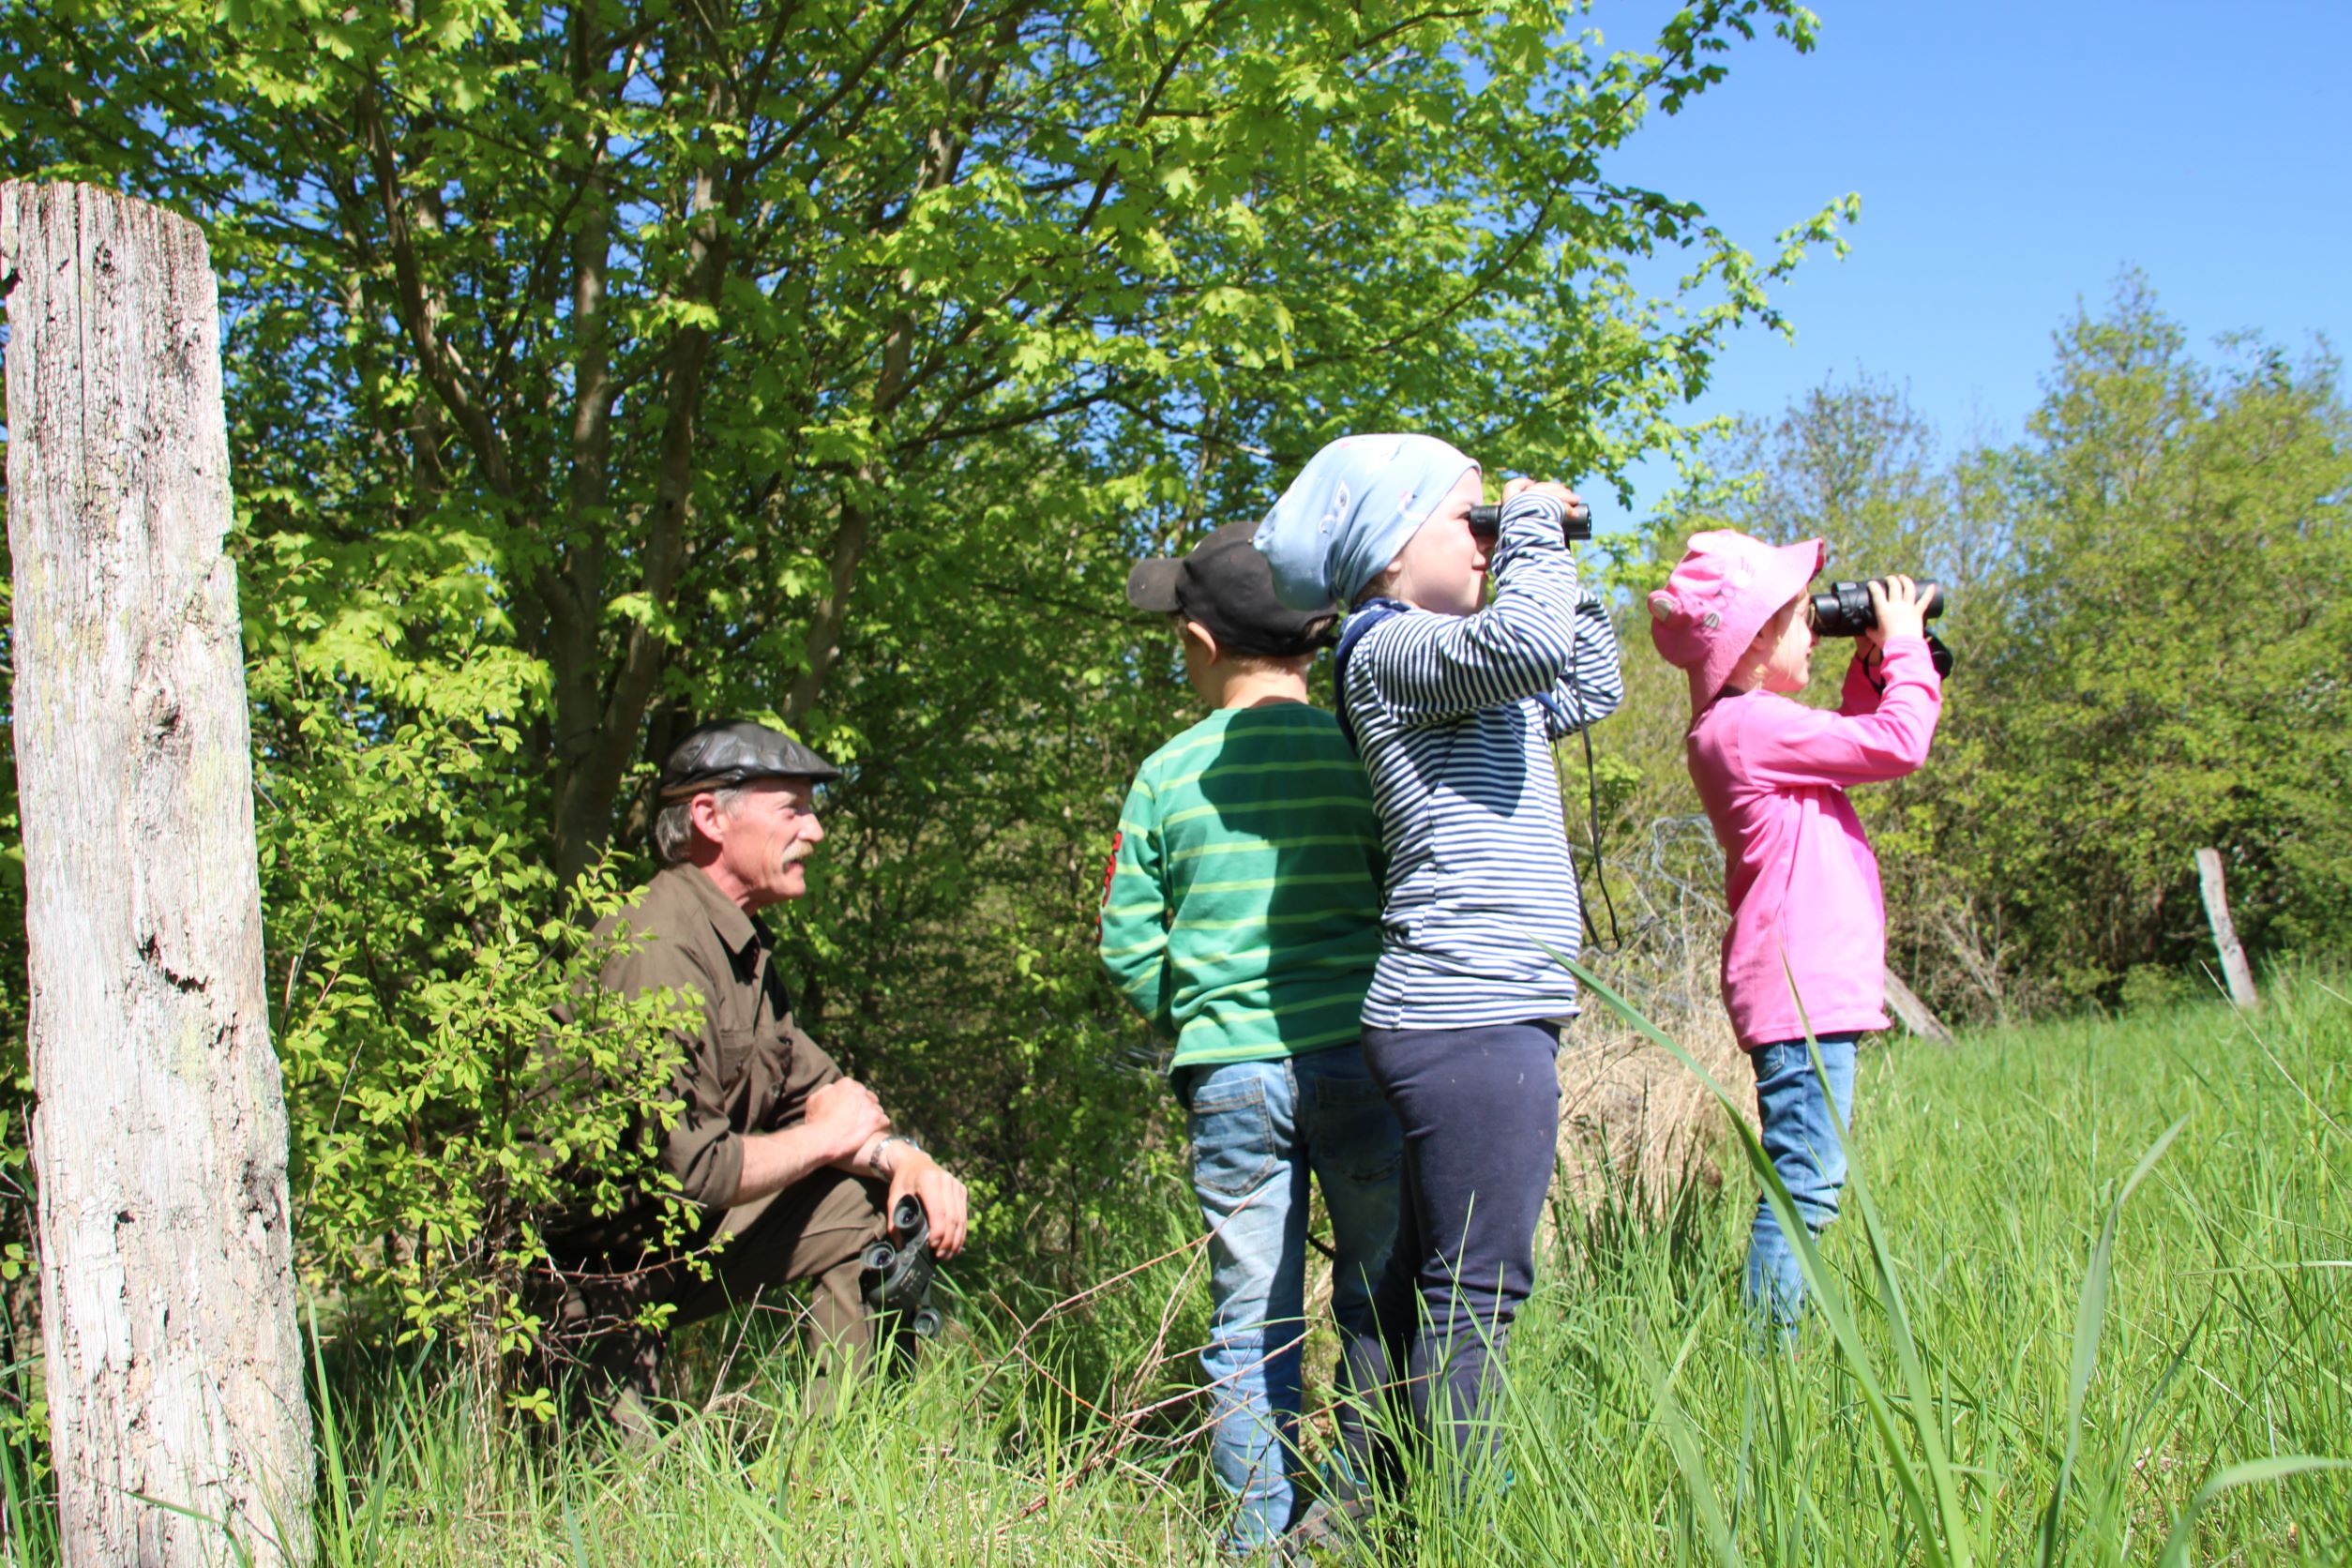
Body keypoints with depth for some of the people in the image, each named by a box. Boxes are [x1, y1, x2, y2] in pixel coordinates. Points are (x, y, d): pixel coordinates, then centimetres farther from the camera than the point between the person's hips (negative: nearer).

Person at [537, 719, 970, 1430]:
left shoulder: (742, 946, 9)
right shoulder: (658, 951, -25)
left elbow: (816, 1088, 11)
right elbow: (691, 1170, -30)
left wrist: (905, 1158, -9)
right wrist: (828, 1137, -13)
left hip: (686, 1234, 10)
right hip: (602, 1275, -10)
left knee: (885, 1202, 3)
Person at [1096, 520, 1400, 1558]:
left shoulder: (1166, 775, 2)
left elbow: (1127, 948, 4)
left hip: (1230, 1076, 1)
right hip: (1359, 1057, -1)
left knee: (1250, 1320, 9)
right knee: (1379, 1306, 10)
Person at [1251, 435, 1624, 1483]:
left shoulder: (1459, 672, 21)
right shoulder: (1392, 650, -9)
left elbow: (1587, 690, 33)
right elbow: (1529, 644, -26)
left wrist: (1557, 560, 24)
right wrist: (1532, 523, -9)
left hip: (1465, 1014, 10)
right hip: (1472, 1017, -10)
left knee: (1421, 1282, 14)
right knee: (1473, 1293, -8)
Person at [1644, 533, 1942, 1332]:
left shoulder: (1739, 727, 16)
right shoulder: (1747, 725, -15)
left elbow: (1854, 739, 31)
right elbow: (1898, 744, -15)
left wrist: (1871, 667, 19)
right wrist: (1904, 650, -2)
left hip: (1809, 988, 11)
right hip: (1803, 990, -11)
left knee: (1802, 1178, 13)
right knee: (1806, 1182, -11)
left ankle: (1774, 1344, 16)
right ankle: (1767, 1342, -11)